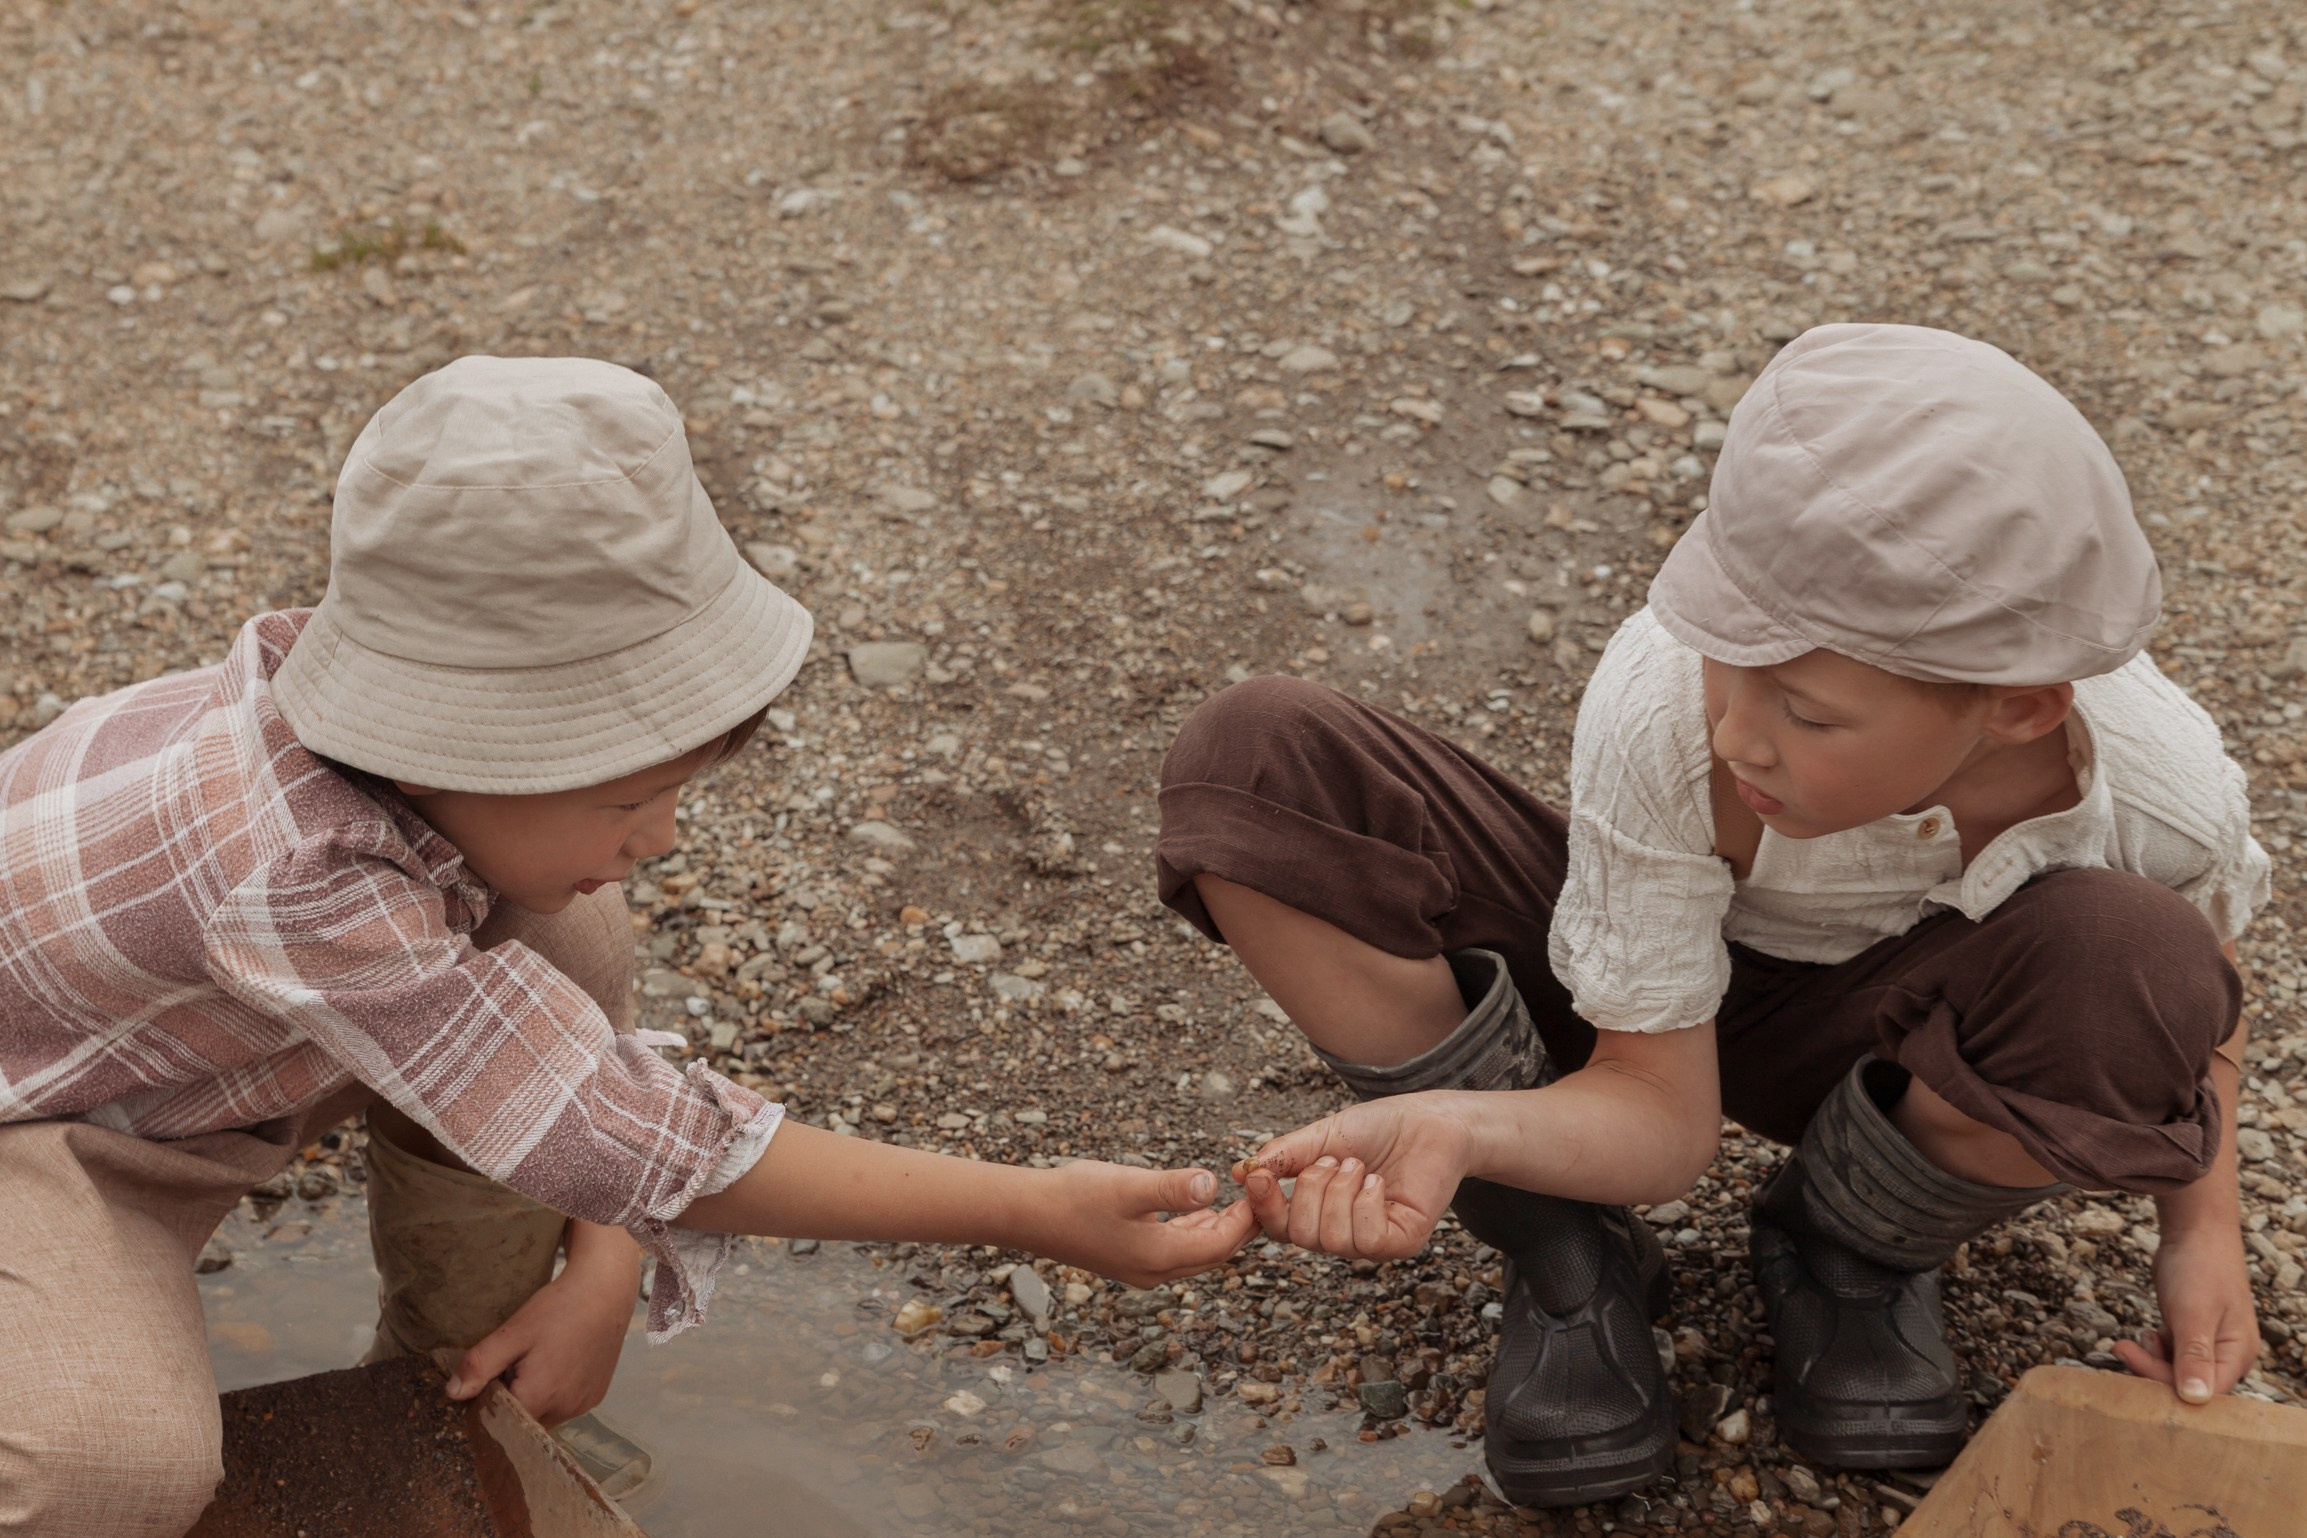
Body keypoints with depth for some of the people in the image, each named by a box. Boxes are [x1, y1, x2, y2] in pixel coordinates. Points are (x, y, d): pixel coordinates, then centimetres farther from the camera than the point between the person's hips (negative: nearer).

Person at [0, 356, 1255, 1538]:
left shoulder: (433, 733, -21)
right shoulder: (298, 883, -44)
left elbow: (575, 1022, -7)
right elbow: (610, 1140, -41)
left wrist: (605, 1273, -20)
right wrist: (1033, 1213, -41)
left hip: (197, 1078, 7)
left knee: (571, 940, -11)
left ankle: (447, 1385, 10)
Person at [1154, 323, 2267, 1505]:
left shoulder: (2165, 791, -28)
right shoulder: (1660, 711, -34)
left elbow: (2191, 998, -1)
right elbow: (1662, 1115, -26)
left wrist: (2202, 1220, -12)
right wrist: (1452, 1127, -44)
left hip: (1876, 1038, 1)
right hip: (1639, 993, 0)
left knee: (2118, 961, -38)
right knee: (1251, 759, -25)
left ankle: (1852, 1247, -2)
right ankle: (1565, 1256, -10)